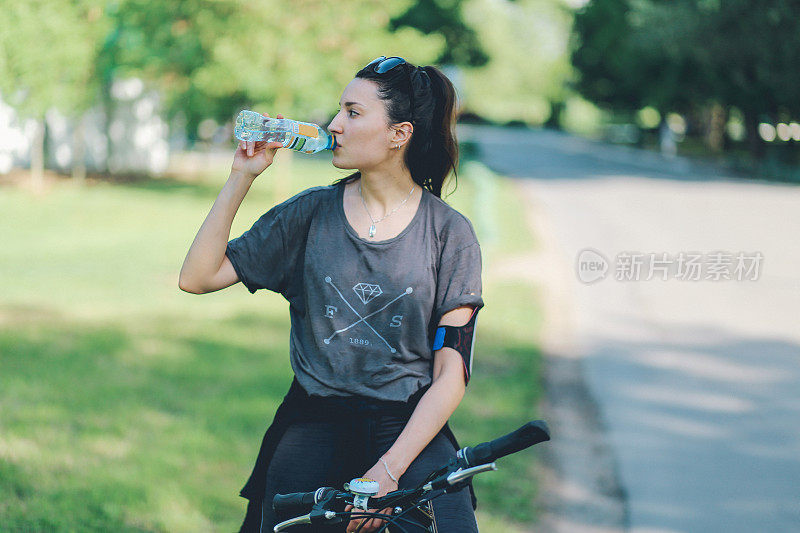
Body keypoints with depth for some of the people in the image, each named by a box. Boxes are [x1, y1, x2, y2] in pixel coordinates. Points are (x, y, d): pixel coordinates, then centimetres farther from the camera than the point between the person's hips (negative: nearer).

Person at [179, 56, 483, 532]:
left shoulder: (450, 233, 1)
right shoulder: (311, 213, 6)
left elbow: (452, 373, -3)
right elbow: (198, 278, 2)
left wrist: (389, 469, -14)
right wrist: (242, 177, -3)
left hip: (408, 422, -1)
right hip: (316, 418, 1)